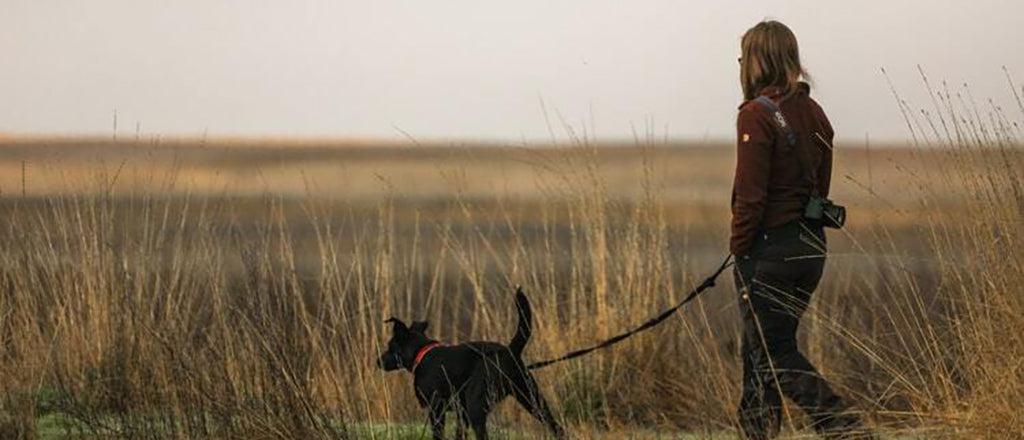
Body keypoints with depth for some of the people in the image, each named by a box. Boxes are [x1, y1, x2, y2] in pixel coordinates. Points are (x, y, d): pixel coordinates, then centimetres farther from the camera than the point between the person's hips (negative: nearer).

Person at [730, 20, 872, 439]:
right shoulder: (814, 113, 10)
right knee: (761, 345, 18)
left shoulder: (757, 115, -15)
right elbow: (821, 186, 14)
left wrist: (739, 248, -8)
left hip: (769, 247, -8)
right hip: (811, 246, 8)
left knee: (775, 355, -2)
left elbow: (751, 194, -17)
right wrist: (805, 229, 19)